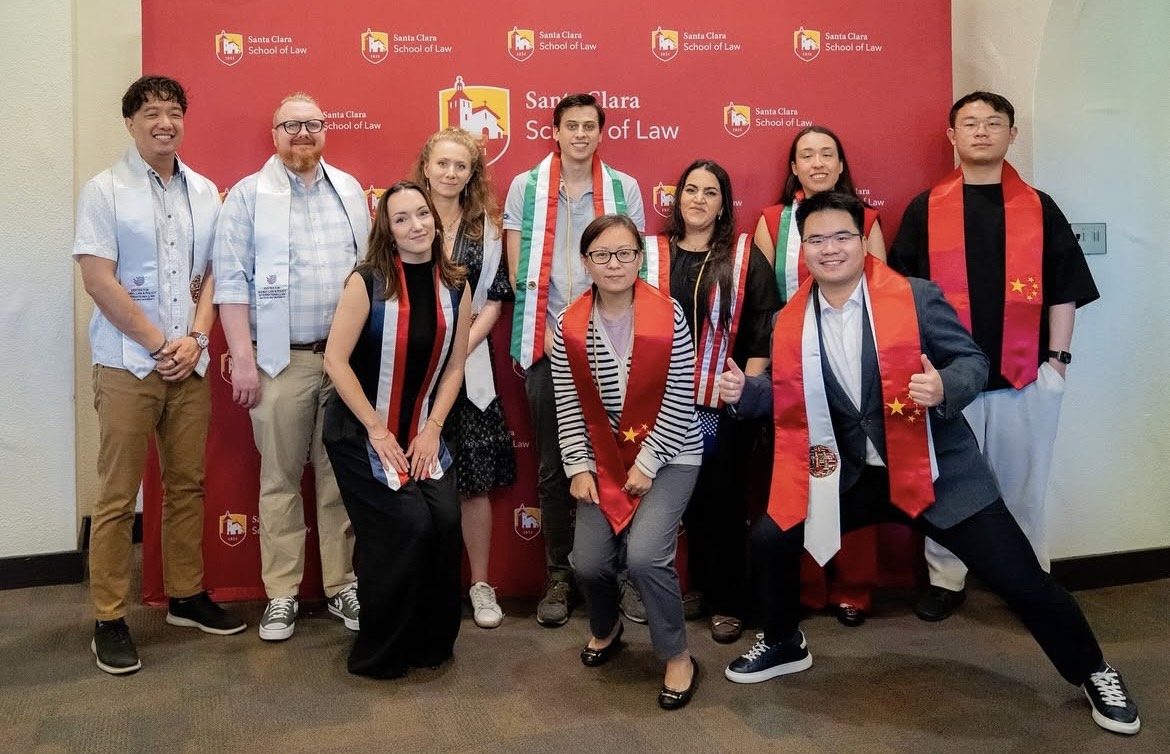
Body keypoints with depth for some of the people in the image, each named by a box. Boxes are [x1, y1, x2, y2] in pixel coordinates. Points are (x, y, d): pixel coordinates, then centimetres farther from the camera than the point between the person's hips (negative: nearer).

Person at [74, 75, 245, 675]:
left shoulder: (204, 192, 9)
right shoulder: (105, 190, -3)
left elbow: (212, 273, 9)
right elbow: (99, 281, -9)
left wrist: (194, 339, -5)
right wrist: (158, 345, -11)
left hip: (190, 363, 4)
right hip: (127, 365, -4)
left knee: (187, 485, 11)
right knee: (117, 497, 1)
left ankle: (186, 596, 25)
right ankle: (109, 621, 10)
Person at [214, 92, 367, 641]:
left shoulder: (349, 190, 10)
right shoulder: (249, 195, 0)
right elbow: (231, 282, -4)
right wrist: (243, 358, -10)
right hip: (281, 360, -3)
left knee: (341, 476, 8)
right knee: (280, 480, 4)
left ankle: (342, 585, 19)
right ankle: (282, 594, 15)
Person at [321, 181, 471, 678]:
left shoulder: (455, 288, 1)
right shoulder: (368, 281, -11)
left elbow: (454, 367, 6)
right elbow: (335, 360, -14)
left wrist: (432, 429, -4)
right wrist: (377, 430, -14)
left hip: (421, 433, 4)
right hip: (360, 434, -4)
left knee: (445, 520, -15)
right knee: (407, 525, -17)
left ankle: (431, 643, 10)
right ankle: (380, 653, 6)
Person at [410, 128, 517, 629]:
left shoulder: (486, 228, 9)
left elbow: (494, 300, 6)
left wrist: (461, 348, -7)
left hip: (468, 367, 2)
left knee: (475, 480, 4)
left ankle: (481, 585, 16)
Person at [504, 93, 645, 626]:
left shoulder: (624, 188, 7)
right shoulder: (525, 187, 6)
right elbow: (517, 269, 4)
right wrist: (547, 330, -4)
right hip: (547, 343, 0)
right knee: (553, 465, 5)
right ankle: (559, 574, 16)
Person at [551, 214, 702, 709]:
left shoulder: (668, 316, -12)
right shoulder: (568, 327, -4)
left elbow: (679, 400, -12)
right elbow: (568, 407, -1)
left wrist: (647, 464, -13)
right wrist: (579, 468, -7)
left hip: (668, 455, -3)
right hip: (603, 457, 3)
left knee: (644, 555, -21)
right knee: (589, 560, -7)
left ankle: (678, 657, 4)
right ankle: (606, 628, 30)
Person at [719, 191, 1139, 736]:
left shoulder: (916, 297, -12)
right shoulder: (791, 321, -1)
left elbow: (972, 360, -8)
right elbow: (789, 395, 10)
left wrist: (944, 388, -30)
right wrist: (744, 390, -8)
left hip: (938, 470, -3)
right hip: (852, 476, 4)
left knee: (1021, 580, 0)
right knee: (768, 540, -1)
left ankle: (1092, 673, 28)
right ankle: (784, 645, 26)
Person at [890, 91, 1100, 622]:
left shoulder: (1039, 209, 6)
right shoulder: (925, 210, 4)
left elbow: (1062, 290, 7)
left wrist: (1058, 358, 0)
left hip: (1027, 374, 1)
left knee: (1023, 482, 9)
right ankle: (945, 580, 21)